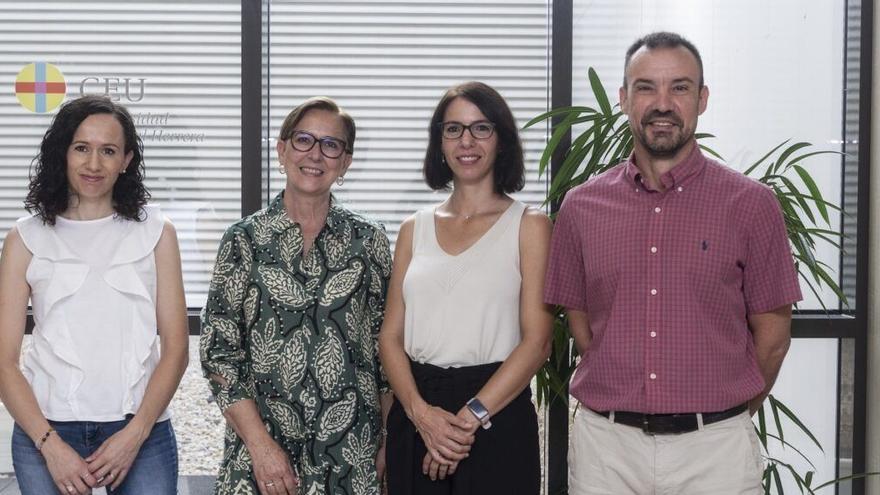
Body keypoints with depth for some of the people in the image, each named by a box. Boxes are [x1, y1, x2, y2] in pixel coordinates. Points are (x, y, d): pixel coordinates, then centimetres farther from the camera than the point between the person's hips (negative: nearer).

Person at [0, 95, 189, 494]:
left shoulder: (155, 232, 4)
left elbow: (175, 348, 0)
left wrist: (136, 433, -10)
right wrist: (50, 445, -10)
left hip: (139, 428, 0)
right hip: (47, 428, 0)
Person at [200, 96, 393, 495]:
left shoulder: (369, 240, 2)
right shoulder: (245, 239, -1)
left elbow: (385, 346, 7)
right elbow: (218, 349, -3)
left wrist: (388, 440, 3)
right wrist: (260, 444, -10)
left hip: (351, 454, 1)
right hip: (261, 450, -1)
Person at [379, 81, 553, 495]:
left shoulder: (529, 226, 0)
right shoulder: (415, 229, 9)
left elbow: (537, 341, -8)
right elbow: (391, 336, 4)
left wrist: (469, 417, -14)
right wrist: (421, 412, -12)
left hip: (496, 418, -3)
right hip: (414, 418, 3)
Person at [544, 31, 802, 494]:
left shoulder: (751, 204, -4)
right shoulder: (581, 206, 3)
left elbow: (771, 334, 2)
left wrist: (730, 414, 9)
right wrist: (622, 395, 9)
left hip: (714, 446, -1)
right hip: (605, 443, 2)